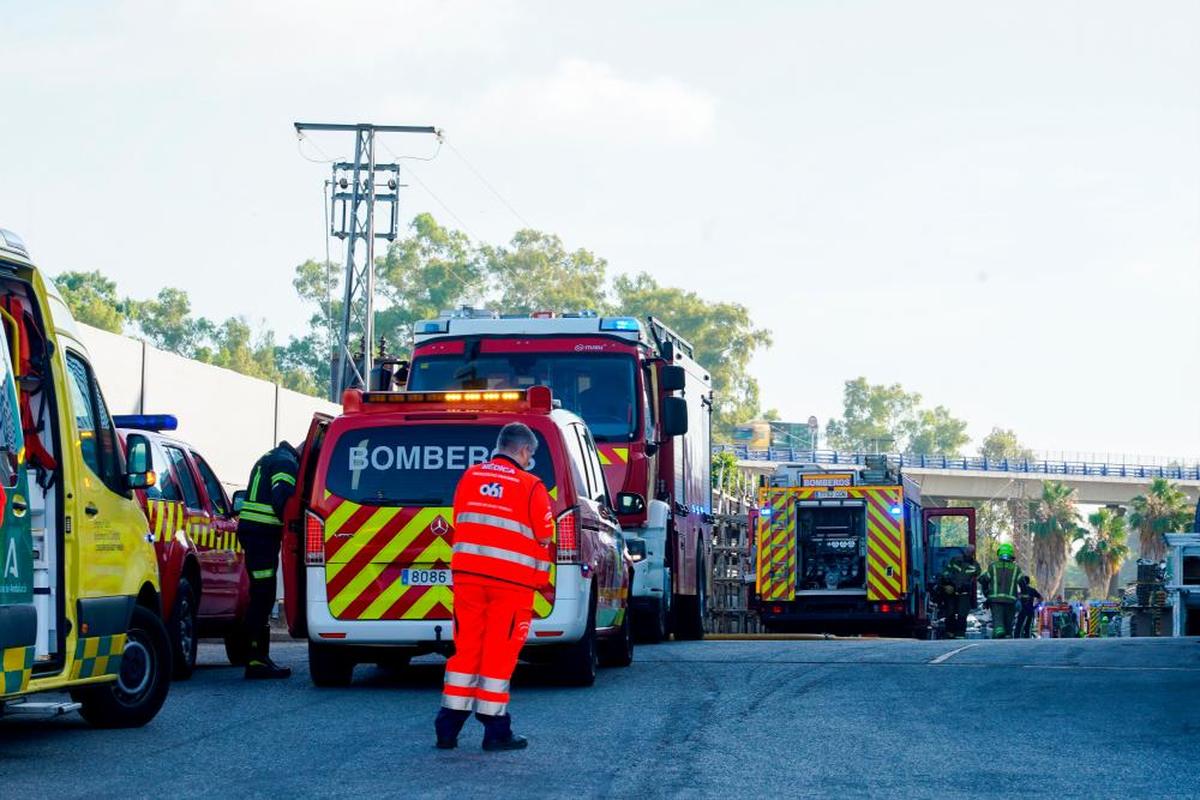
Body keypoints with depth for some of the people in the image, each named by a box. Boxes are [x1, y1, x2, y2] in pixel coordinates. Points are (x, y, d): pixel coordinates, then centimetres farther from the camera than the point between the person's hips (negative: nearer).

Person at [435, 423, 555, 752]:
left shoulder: (470, 477, 9)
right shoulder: (531, 486, -5)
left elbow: (458, 524, 14)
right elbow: (544, 537, -1)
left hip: (467, 573, 4)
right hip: (512, 581, -4)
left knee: (466, 648, 11)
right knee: (499, 654, 1)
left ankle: (447, 728, 9)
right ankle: (495, 731, 5)